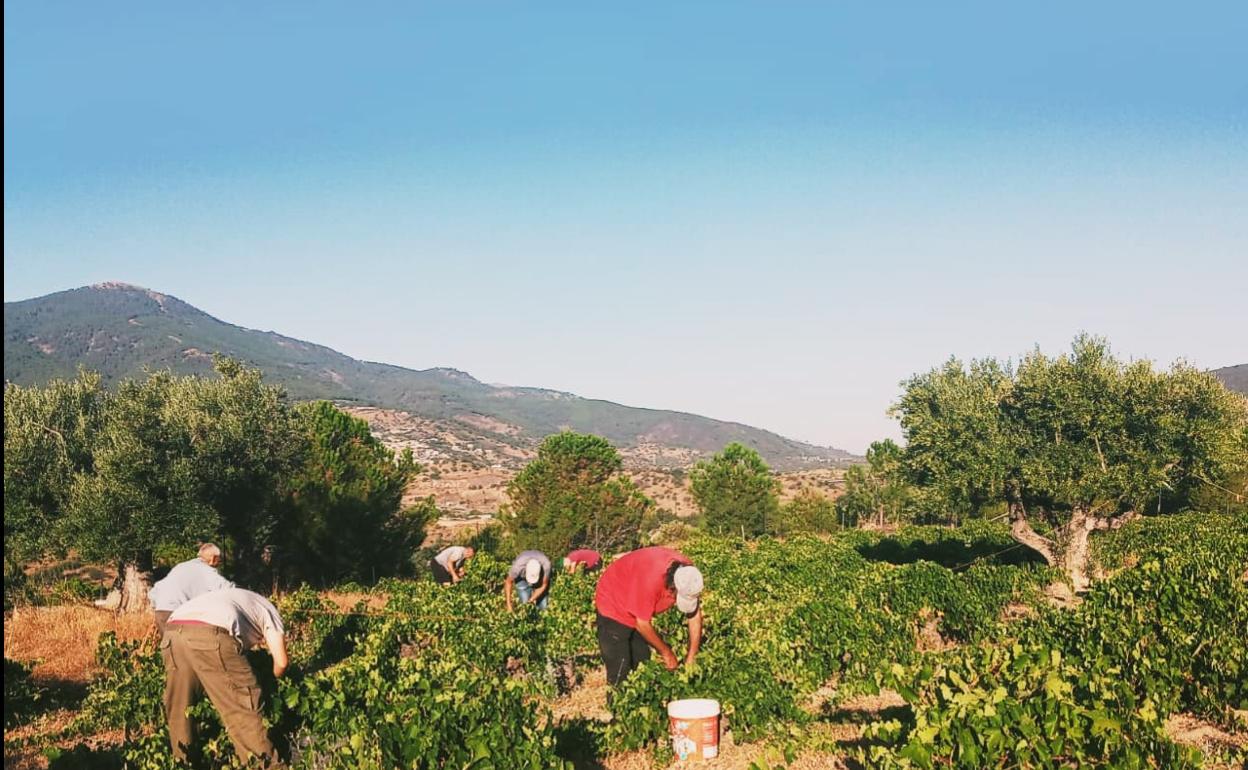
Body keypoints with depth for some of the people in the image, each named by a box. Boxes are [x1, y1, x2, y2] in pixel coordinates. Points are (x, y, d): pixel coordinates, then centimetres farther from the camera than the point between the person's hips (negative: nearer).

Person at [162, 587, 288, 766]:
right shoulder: (268, 610, 27)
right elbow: (281, 662, 20)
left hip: (173, 632, 6)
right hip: (210, 633, -6)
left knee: (179, 707, 22)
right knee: (243, 709, 4)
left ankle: (181, 761, 33)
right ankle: (265, 764, 8)